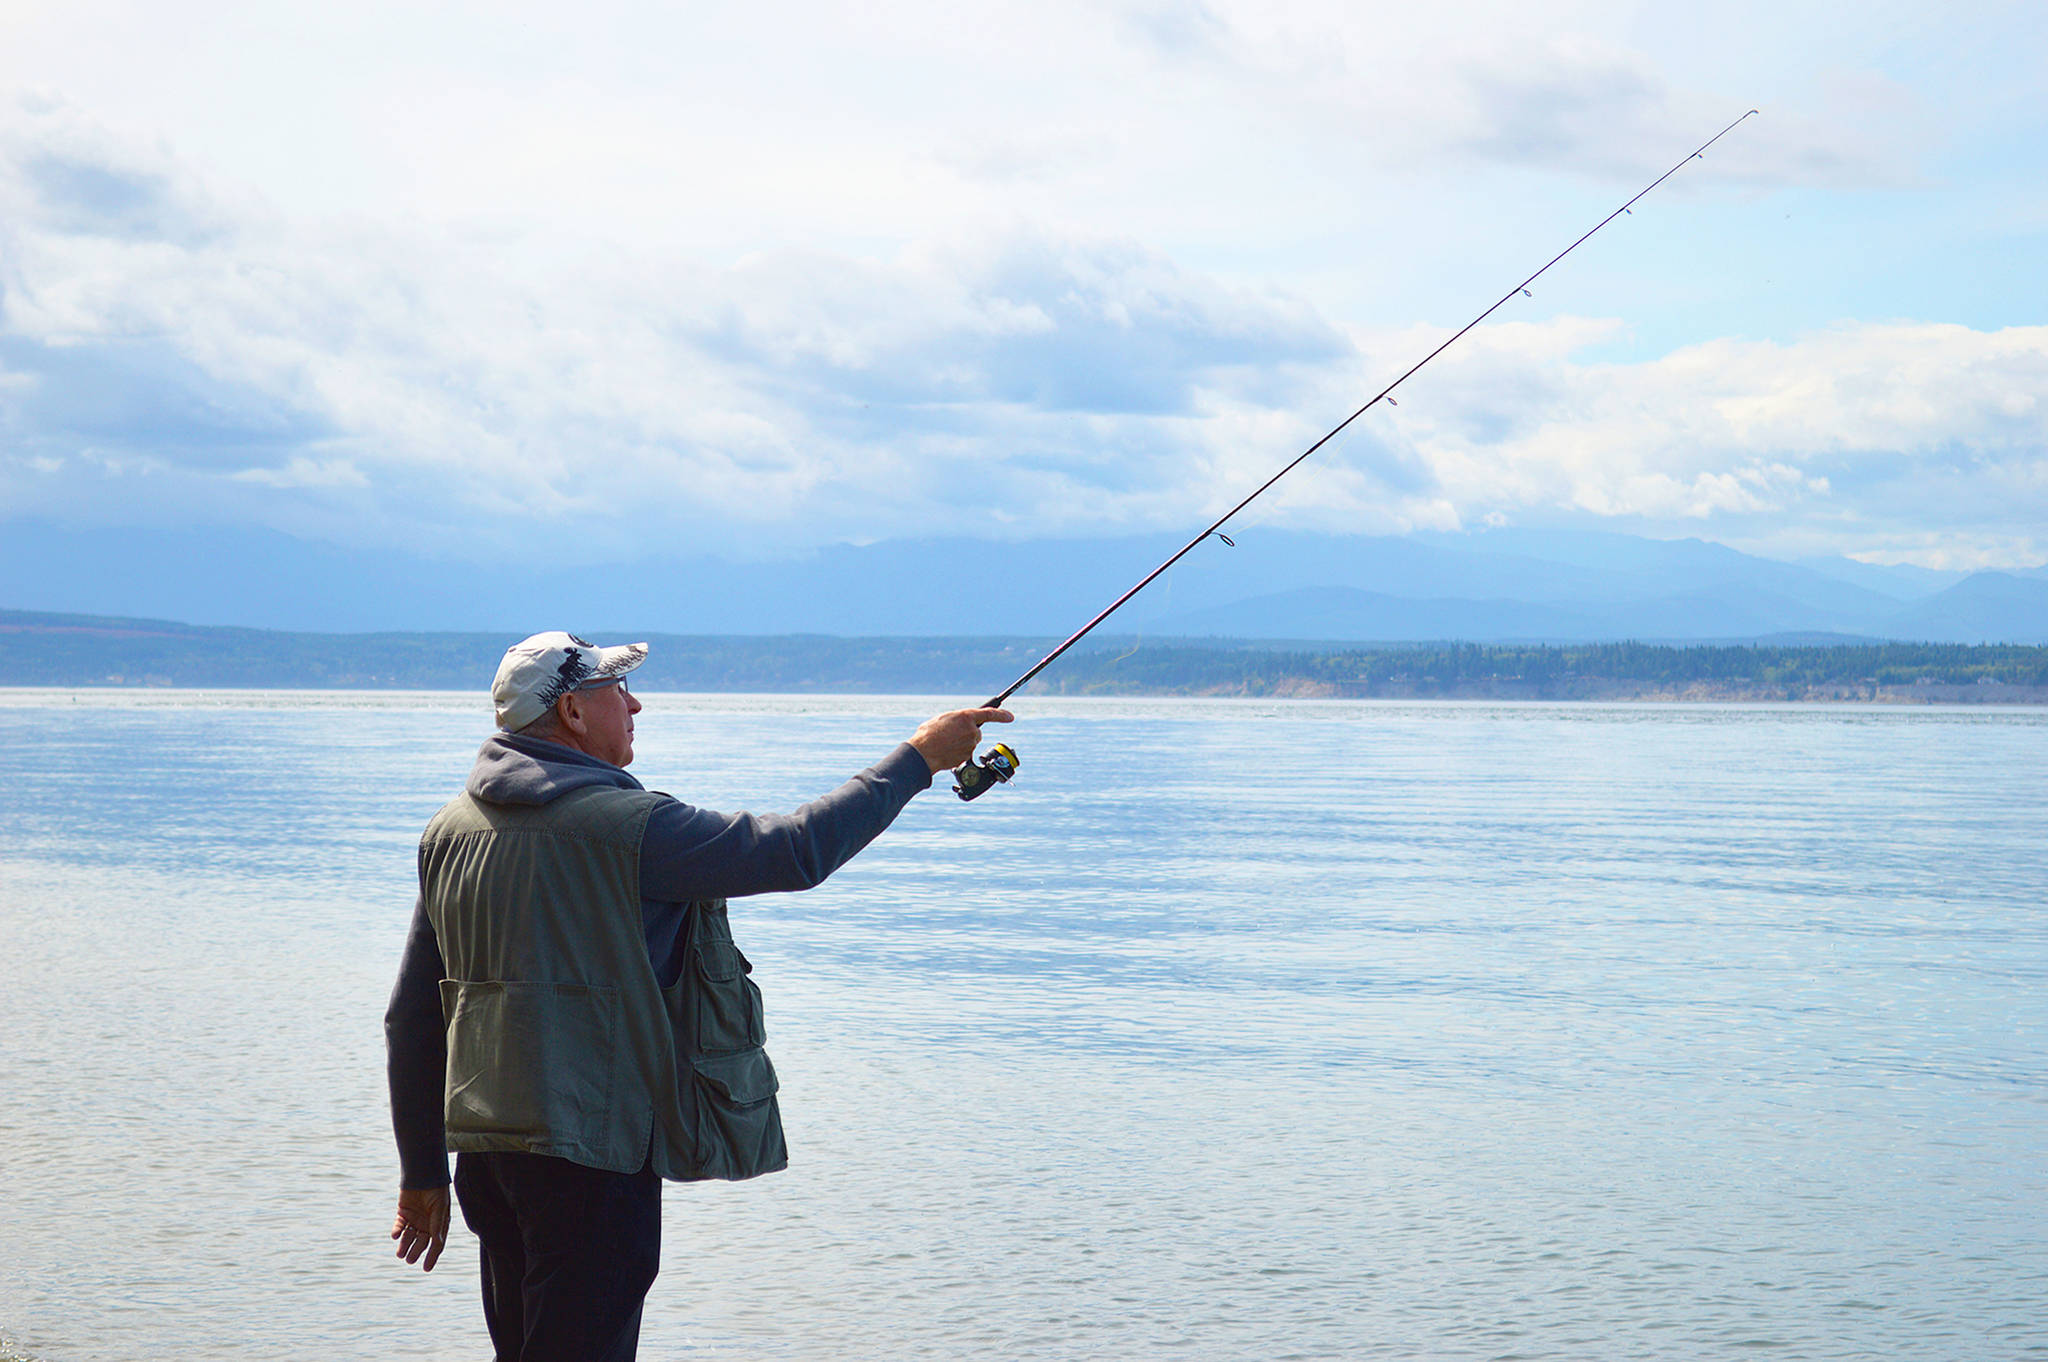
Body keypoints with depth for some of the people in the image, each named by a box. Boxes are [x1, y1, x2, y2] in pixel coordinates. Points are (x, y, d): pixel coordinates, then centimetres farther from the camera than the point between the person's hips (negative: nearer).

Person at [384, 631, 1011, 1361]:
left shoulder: (450, 829, 9)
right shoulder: (625, 824, -15)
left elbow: (413, 1015, 13)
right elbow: (792, 850, -14)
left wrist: (423, 1173, 20)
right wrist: (919, 758, -2)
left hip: (484, 1151, 8)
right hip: (589, 1155, -8)